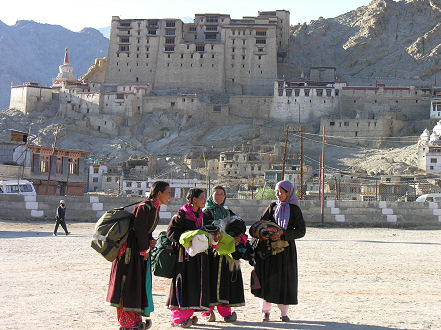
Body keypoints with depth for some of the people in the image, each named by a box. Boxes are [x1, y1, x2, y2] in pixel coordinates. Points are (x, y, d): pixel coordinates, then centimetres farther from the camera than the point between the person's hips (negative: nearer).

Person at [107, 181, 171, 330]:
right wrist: (144, 250, -13)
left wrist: (150, 241, 0)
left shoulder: (154, 208, 13)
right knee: (129, 284, -4)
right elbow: (139, 230, -21)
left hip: (141, 250, 10)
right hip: (130, 249, -10)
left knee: (140, 283, 12)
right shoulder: (145, 207, -17)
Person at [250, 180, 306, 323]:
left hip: (286, 249, -2)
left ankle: (284, 312, 10)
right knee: (267, 278, -1)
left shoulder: (294, 209, 1)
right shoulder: (273, 207, 9)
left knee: (285, 278, -1)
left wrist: (283, 234, -16)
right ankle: (265, 311, 9)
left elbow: (301, 231, -4)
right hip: (269, 247, 2)